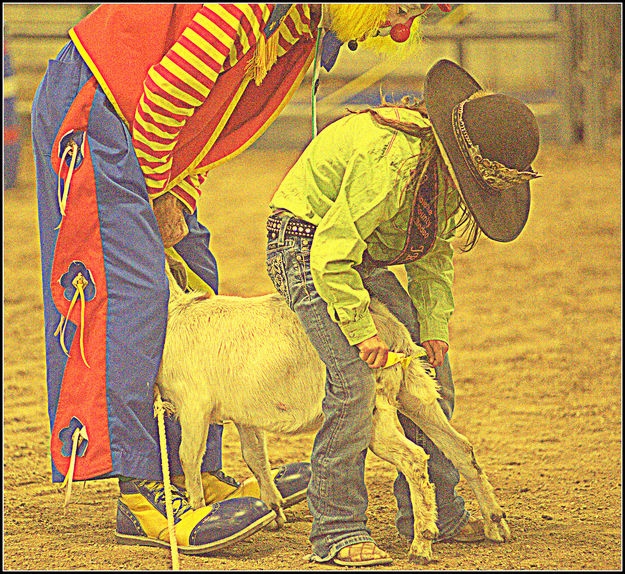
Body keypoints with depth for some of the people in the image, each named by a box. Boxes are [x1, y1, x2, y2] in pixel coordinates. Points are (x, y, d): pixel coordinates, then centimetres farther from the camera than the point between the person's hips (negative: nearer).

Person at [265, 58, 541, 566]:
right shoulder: (391, 161, -34)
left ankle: (436, 514, 17)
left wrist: (434, 325, -2)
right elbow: (331, 253, -31)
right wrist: (361, 330, -26)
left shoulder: (449, 167, -5)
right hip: (305, 245, -9)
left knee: (431, 372, 6)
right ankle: (337, 531, -16)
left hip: (365, 258, 9)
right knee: (354, 379, -23)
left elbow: (434, 253, 9)